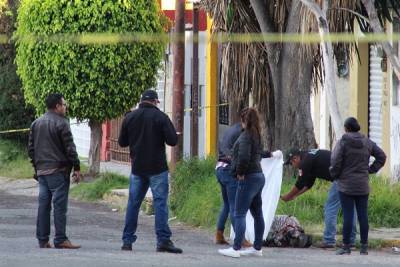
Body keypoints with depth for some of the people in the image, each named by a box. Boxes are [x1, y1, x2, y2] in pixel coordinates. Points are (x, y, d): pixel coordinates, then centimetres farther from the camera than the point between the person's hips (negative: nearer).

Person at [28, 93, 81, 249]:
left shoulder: (36, 124, 13)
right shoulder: (61, 123, -10)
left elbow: (31, 149, 16)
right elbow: (70, 148, -12)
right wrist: (76, 168, -8)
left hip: (41, 171, 7)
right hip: (58, 171, -7)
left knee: (43, 205, 8)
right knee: (60, 205, -5)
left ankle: (42, 240, 8)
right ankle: (60, 240, -7)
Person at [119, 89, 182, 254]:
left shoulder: (130, 117, 4)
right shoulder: (160, 117, -8)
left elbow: (122, 142, 11)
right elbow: (173, 140, -11)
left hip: (137, 168, 4)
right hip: (157, 168, -4)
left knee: (133, 203, 10)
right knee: (160, 202, -4)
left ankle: (127, 240, 10)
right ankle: (163, 240, -10)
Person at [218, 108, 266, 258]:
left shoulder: (246, 136, -14)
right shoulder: (256, 136, 14)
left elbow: (244, 156, -26)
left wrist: (240, 172, -13)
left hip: (248, 178, -10)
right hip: (258, 176, 10)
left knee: (239, 214, -9)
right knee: (257, 213, 13)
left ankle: (236, 249, -12)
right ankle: (257, 248, 18)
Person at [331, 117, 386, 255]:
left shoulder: (343, 142, -9)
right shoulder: (367, 142, 6)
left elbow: (335, 162, -14)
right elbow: (381, 156, 11)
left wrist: (334, 175, 2)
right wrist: (371, 169, 12)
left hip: (346, 185, -4)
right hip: (363, 186, 4)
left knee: (348, 215, -3)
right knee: (363, 215, 6)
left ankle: (346, 246, -1)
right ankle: (364, 247, 9)